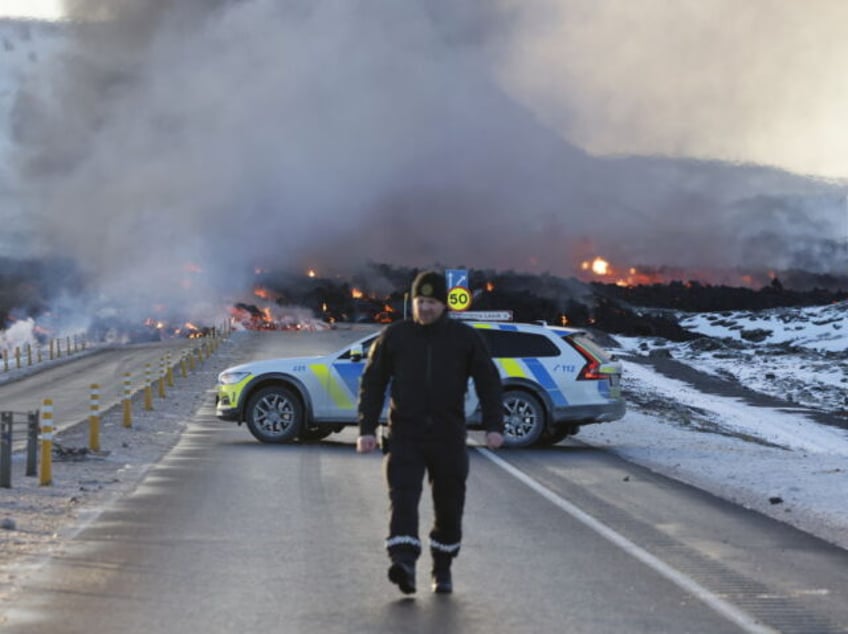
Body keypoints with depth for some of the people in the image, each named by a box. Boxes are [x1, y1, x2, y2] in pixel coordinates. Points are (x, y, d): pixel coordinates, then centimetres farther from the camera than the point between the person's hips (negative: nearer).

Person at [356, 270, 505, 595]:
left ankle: (442, 569, 23)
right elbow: (372, 383, 7)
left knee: (449, 505, 7)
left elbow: (488, 382, 6)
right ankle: (404, 563, -28)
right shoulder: (393, 336, 6)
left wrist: (494, 425, -5)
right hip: (405, 435, -1)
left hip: (448, 437, 1)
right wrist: (367, 428, -1)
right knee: (403, 498, -17)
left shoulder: (465, 338, 6)